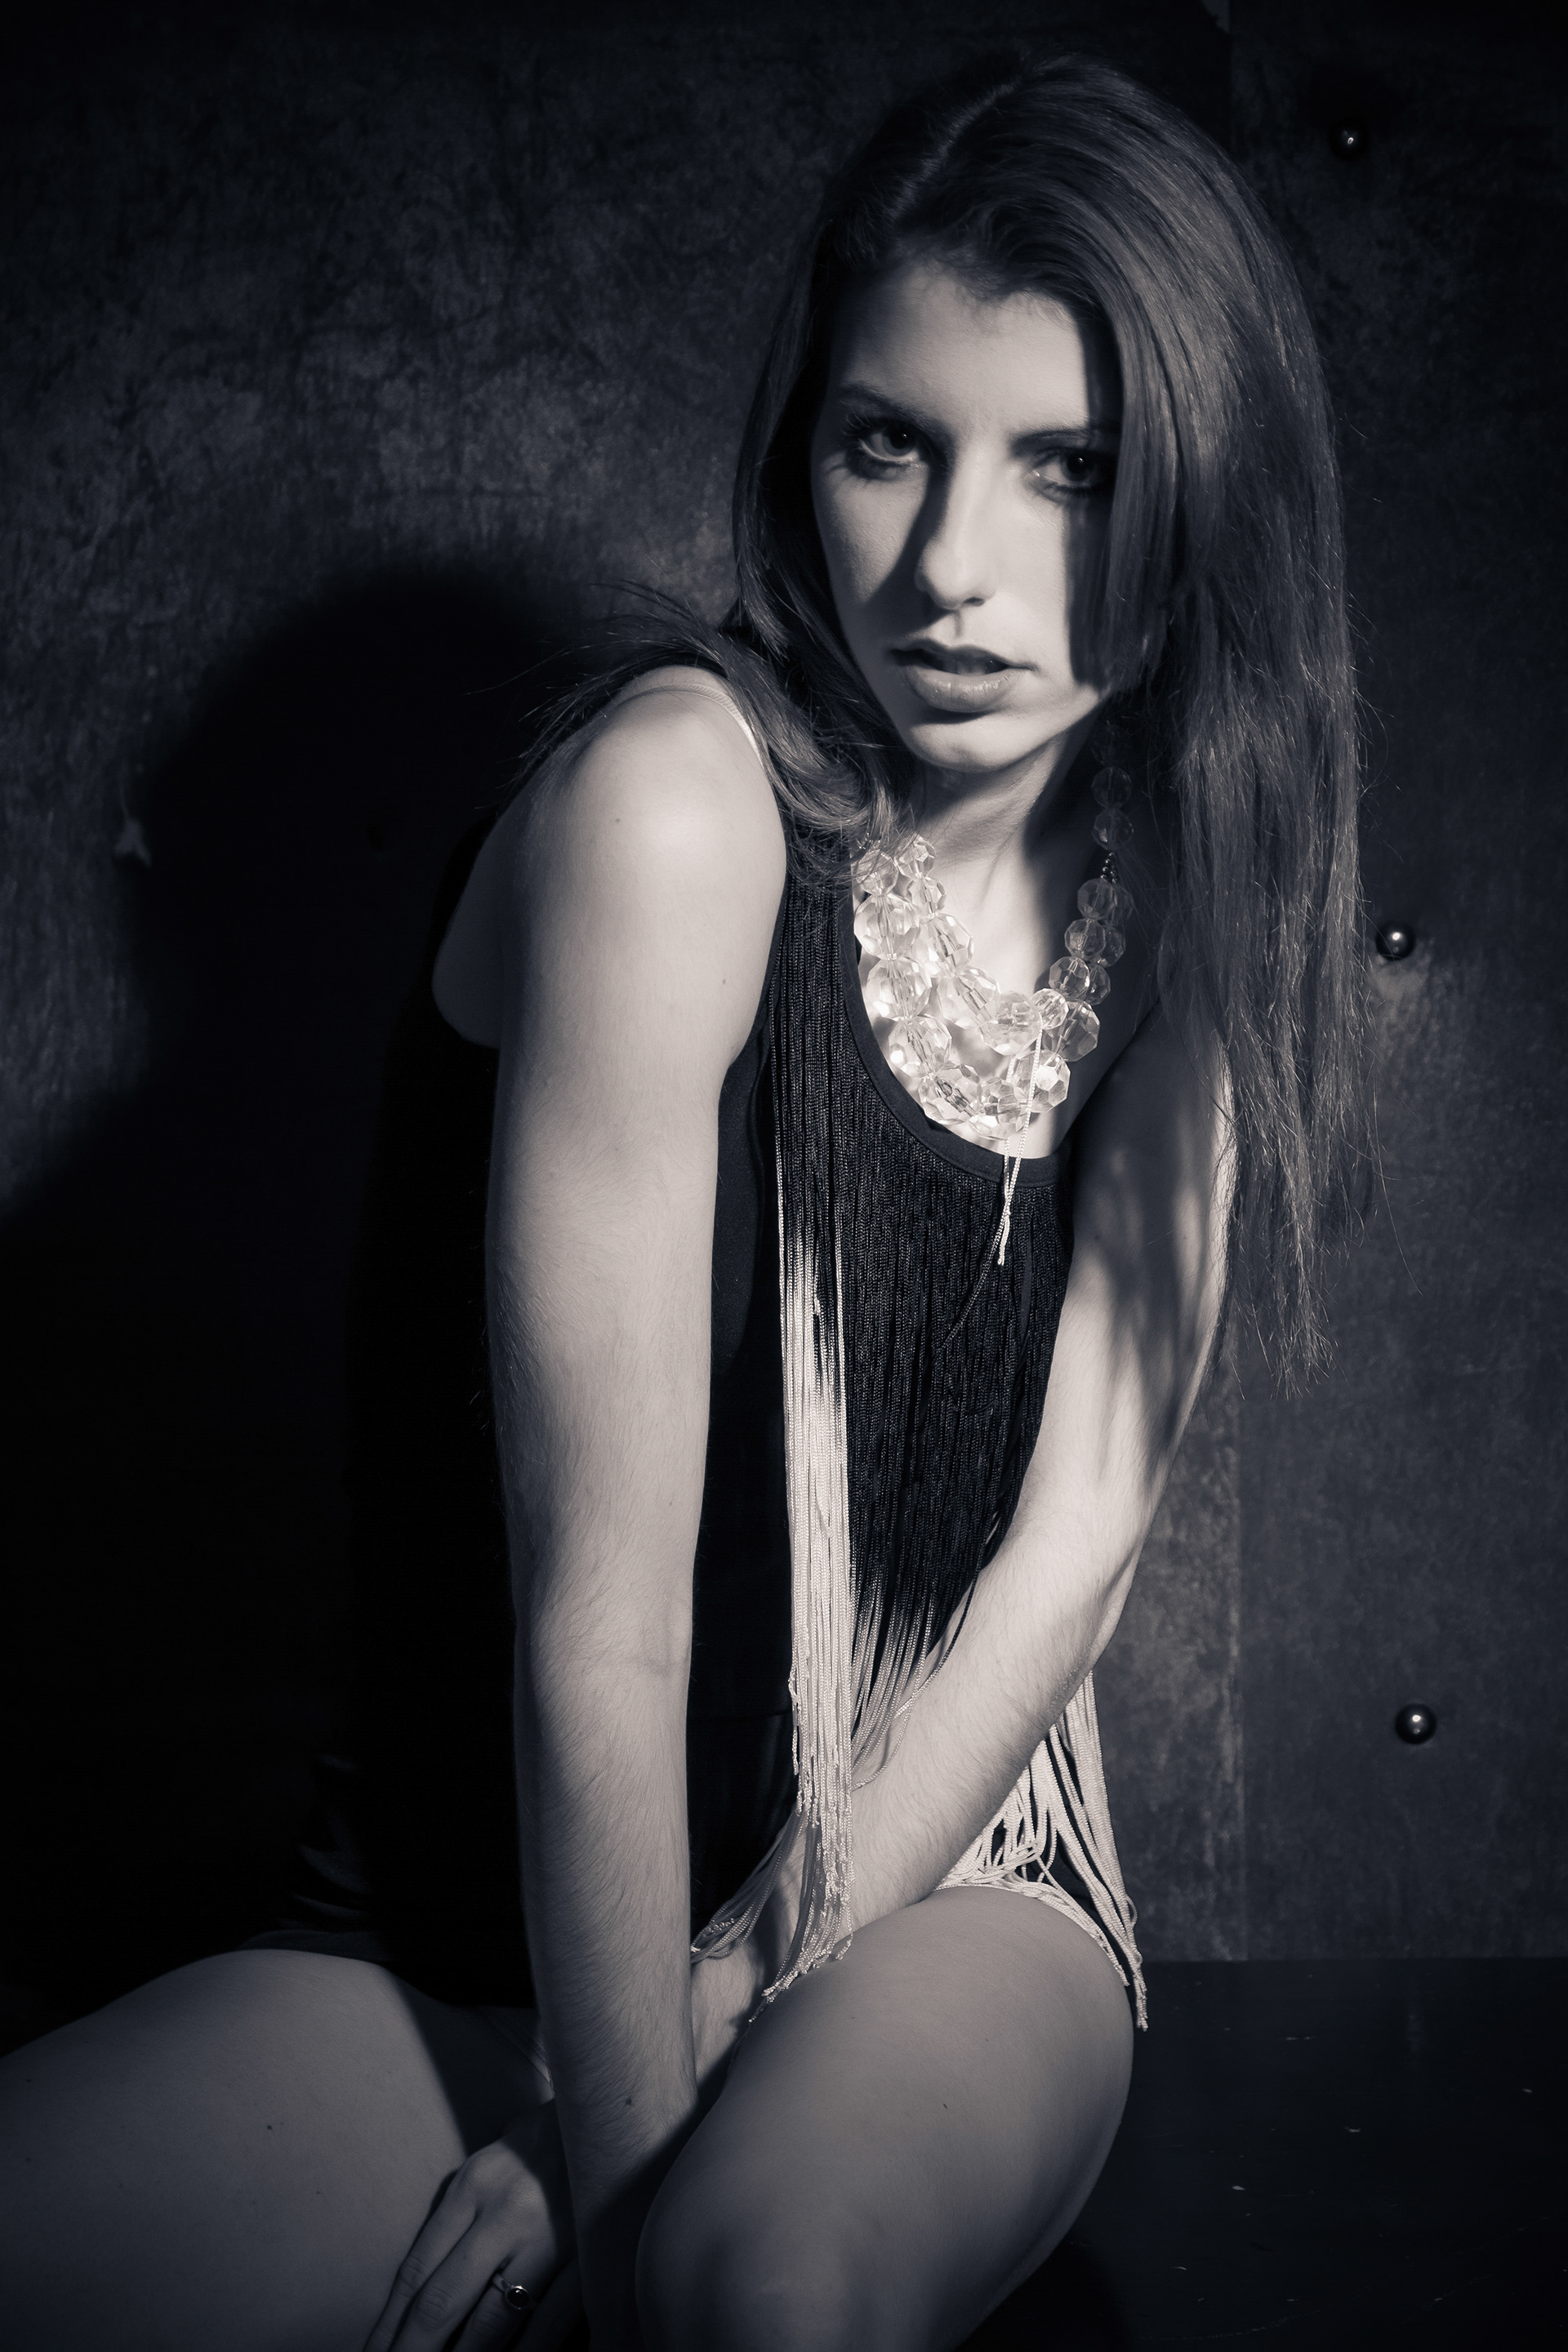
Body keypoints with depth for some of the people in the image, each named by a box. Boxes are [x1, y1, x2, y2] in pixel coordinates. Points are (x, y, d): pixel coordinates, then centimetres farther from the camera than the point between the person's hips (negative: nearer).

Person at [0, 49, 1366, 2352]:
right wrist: (620, 2154, -15)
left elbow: (1079, 1525, -6)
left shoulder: (1176, 893, -1)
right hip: (494, 1928, 0)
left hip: (954, 1888, 1)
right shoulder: (679, 798, -17)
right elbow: (602, 1625, -19)